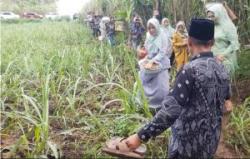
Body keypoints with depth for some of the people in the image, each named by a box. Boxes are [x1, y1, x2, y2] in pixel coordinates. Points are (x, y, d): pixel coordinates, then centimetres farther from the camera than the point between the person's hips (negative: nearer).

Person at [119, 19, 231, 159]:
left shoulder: (191, 70, -23)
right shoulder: (222, 70, 0)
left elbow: (170, 110, -30)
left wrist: (141, 136, -27)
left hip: (189, 144, -6)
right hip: (212, 142, 7)